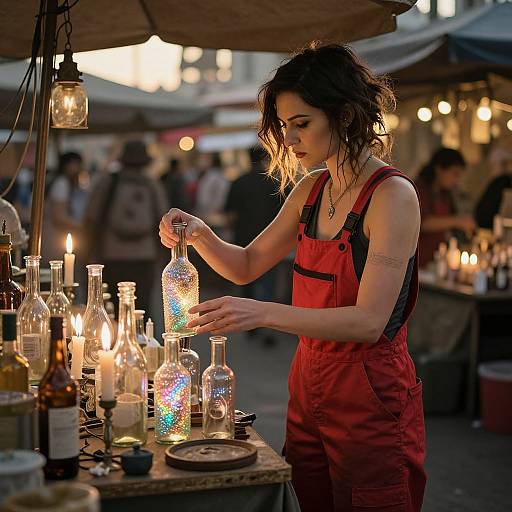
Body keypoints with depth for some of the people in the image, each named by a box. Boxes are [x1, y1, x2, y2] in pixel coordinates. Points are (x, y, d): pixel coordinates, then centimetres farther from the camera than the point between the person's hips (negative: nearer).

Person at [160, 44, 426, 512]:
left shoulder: (393, 195, -16)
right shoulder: (312, 190, 6)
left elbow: (369, 321, -23)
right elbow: (247, 266, 15)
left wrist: (263, 313, -31)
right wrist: (200, 234, -4)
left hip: (370, 398, -7)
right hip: (309, 384, 7)